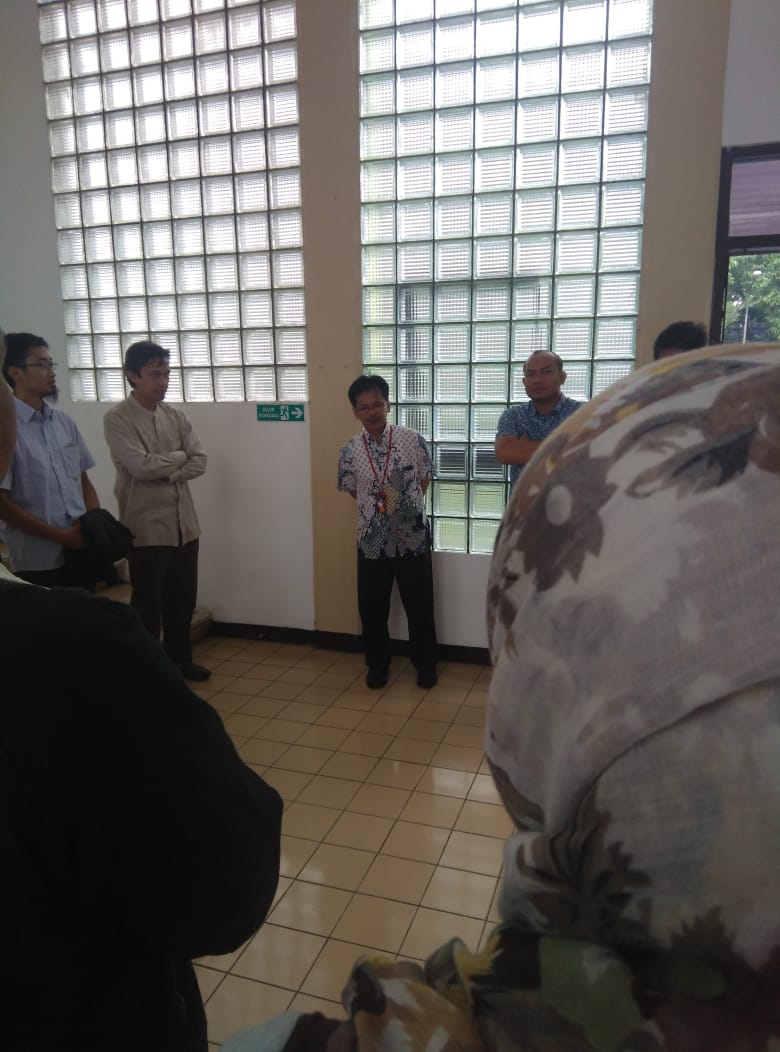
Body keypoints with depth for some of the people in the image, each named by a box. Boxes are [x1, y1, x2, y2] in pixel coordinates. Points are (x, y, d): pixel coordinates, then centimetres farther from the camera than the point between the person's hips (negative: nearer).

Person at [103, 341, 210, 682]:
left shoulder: (175, 416, 8)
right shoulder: (117, 419, -9)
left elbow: (199, 462, 1)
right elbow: (141, 466, -20)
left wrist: (165, 473, -13)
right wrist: (178, 456, -6)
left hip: (184, 522, 6)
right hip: (146, 526, -6)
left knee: (183, 599, 16)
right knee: (148, 604, 5)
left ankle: (179, 659, 33)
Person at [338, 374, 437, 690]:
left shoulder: (412, 439, -7)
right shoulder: (349, 450, -4)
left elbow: (425, 478, 6)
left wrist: (407, 506, 5)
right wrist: (376, 506, 5)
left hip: (413, 536, -1)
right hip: (372, 539, 1)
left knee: (419, 604, 9)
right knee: (372, 607, 11)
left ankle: (425, 663, 29)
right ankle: (377, 663, 32)